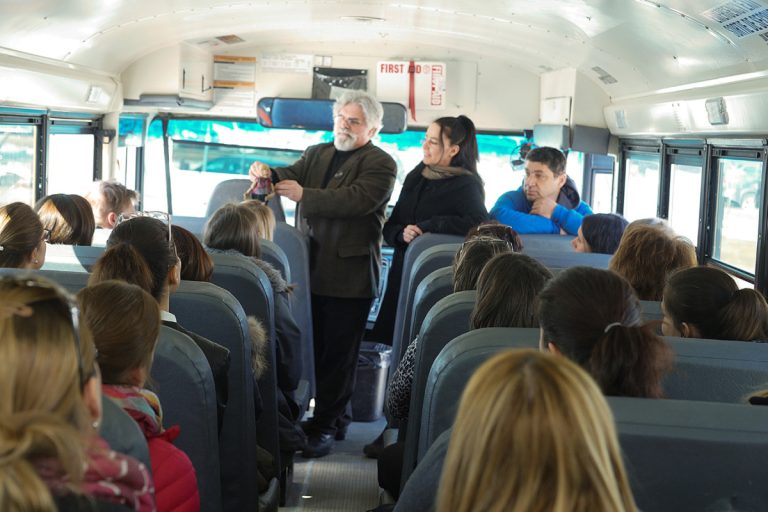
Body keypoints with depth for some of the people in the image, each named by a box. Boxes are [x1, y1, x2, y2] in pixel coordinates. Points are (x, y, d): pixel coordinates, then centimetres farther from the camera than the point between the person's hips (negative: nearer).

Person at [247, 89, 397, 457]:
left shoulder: (379, 164, -3)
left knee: (338, 355, -1)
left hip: (350, 275, -6)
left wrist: (305, 195, -24)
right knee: (314, 350, 10)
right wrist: (268, 174, -19)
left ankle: (327, 425, 6)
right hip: (312, 270, 6)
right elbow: (292, 175, 4)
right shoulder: (317, 154, 18)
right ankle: (336, 416, 24)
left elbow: (359, 199, -19)